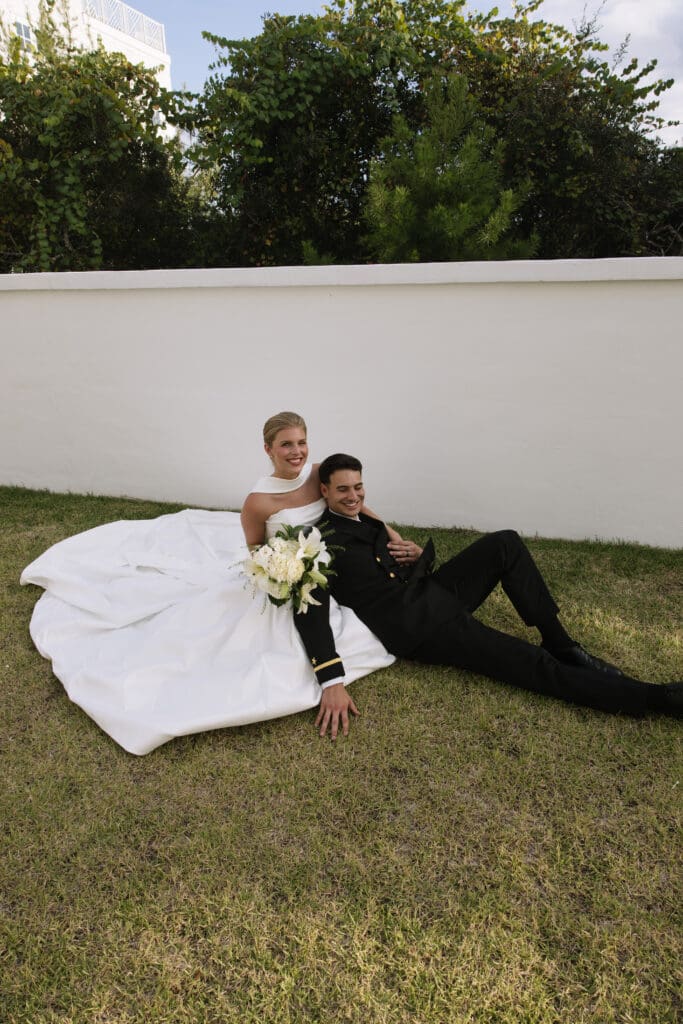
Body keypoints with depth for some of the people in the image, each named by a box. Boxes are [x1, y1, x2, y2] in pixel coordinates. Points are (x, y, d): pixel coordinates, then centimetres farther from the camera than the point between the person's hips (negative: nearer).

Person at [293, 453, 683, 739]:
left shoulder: (367, 521, 14)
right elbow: (311, 611, -25)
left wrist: (420, 554, -4)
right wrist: (332, 682, -37)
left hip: (433, 593, 8)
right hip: (417, 626, -8)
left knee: (505, 543, -7)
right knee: (532, 664, -15)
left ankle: (560, 643, -1)